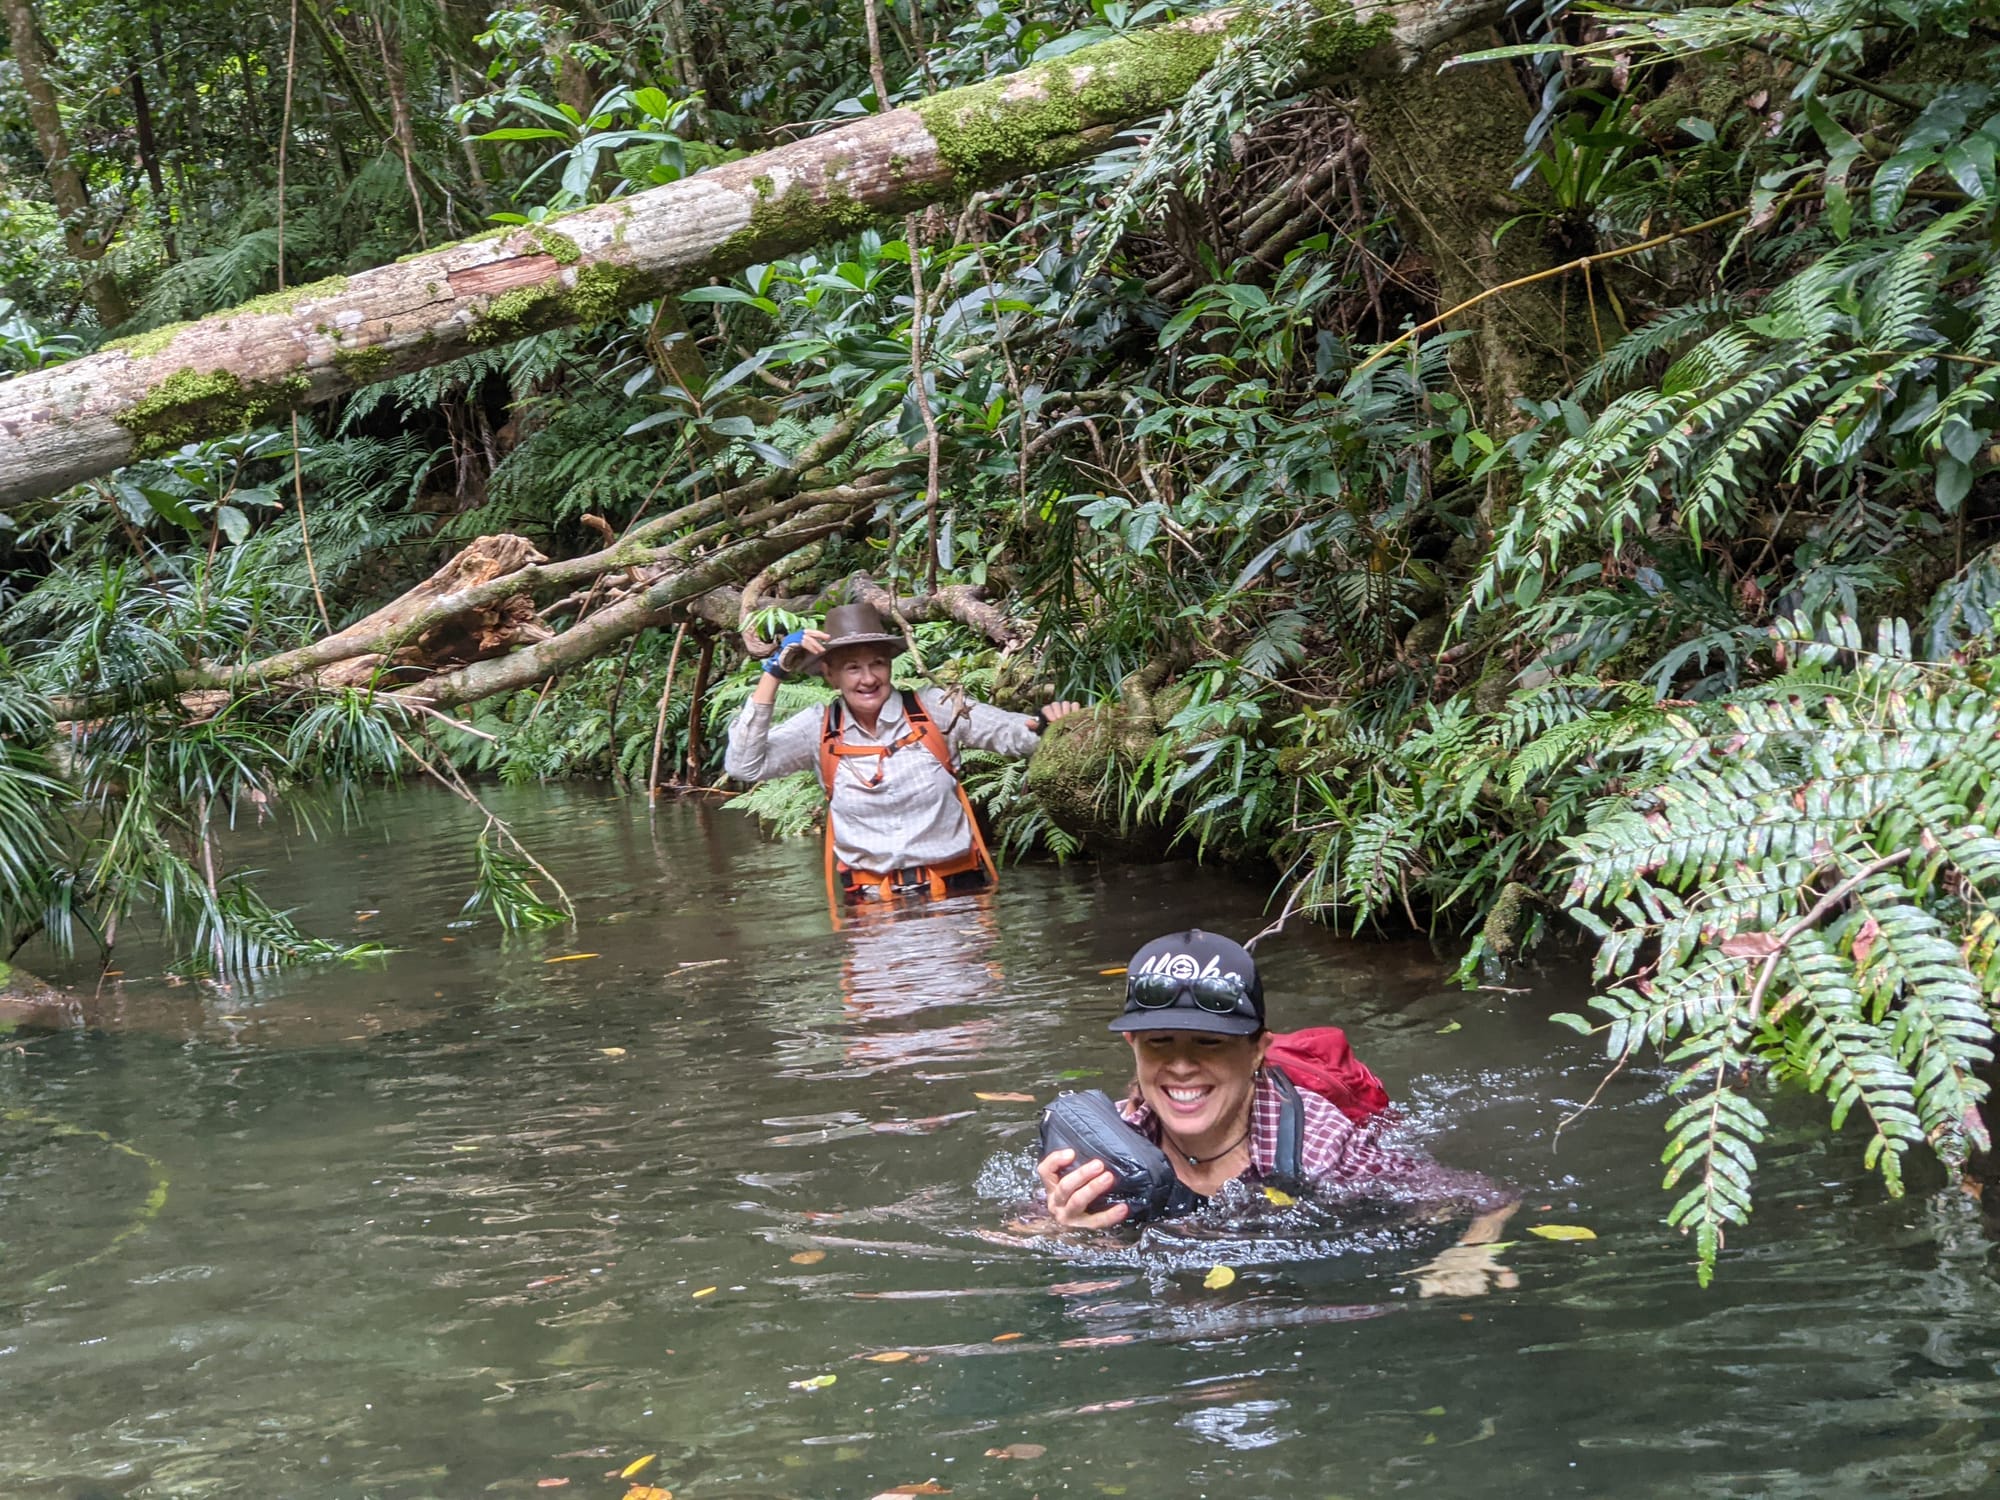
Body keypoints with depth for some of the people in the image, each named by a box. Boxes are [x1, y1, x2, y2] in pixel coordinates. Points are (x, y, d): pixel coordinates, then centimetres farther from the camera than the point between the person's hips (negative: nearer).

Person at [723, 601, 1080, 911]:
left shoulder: (934, 710, 2)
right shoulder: (819, 729, 4)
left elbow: (1016, 733, -1)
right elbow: (743, 766, -4)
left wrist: (1049, 722, -24)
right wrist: (773, 673, -7)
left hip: (957, 891, -1)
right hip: (870, 902, 1)